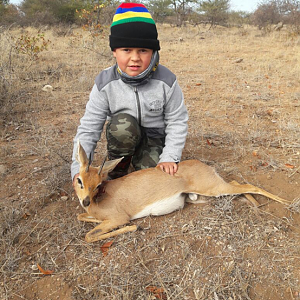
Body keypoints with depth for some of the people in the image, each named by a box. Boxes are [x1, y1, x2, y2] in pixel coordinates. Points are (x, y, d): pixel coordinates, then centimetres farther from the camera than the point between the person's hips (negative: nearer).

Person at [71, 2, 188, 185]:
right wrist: (79, 170, -29)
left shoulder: (166, 81, -19)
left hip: (154, 138, 0)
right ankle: (117, 170, -8)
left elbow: (177, 122, -11)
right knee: (122, 124, -35)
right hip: (123, 139, 0)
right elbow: (88, 128, -18)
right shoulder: (105, 84, -19)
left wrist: (169, 157, -20)